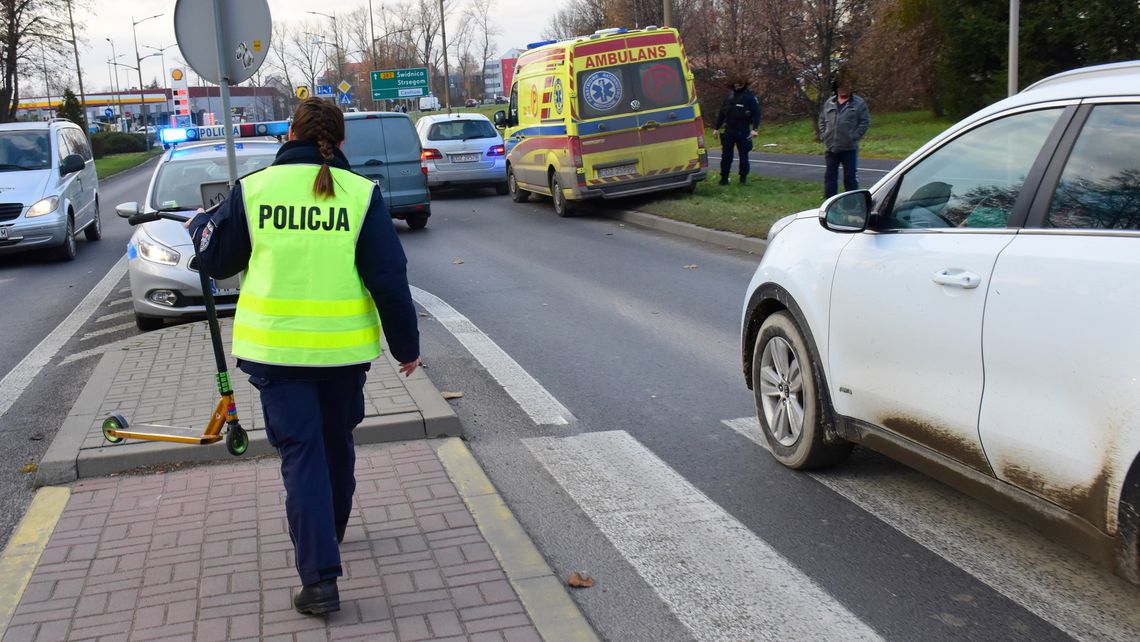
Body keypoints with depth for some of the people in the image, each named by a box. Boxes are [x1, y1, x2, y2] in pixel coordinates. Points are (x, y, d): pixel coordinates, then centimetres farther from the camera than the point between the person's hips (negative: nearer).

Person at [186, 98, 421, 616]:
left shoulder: (253, 189, -4)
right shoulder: (360, 193, -6)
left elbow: (216, 259, 9)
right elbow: (389, 277, -7)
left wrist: (199, 224, 31)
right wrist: (405, 344, 3)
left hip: (275, 348, -1)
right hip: (343, 347, 1)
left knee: (301, 453, 1)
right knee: (337, 442, 23)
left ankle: (320, 578, -8)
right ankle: (331, 530, 45)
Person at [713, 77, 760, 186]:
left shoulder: (750, 96, -6)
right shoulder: (729, 96, 8)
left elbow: (756, 113, -10)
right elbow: (722, 113, 15)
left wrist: (754, 128, -20)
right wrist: (717, 128, 14)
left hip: (743, 131, -4)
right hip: (729, 130, 4)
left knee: (743, 155, 3)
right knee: (726, 155, 4)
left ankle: (743, 177, 14)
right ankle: (724, 178, 10)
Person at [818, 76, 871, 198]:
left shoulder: (858, 103, -2)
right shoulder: (829, 103, 10)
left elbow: (865, 122, -5)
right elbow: (822, 120, 17)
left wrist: (854, 137, -13)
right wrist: (823, 135, 4)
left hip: (849, 148, -4)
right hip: (830, 148, 4)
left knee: (851, 178, 3)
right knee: (829, 177, 7)